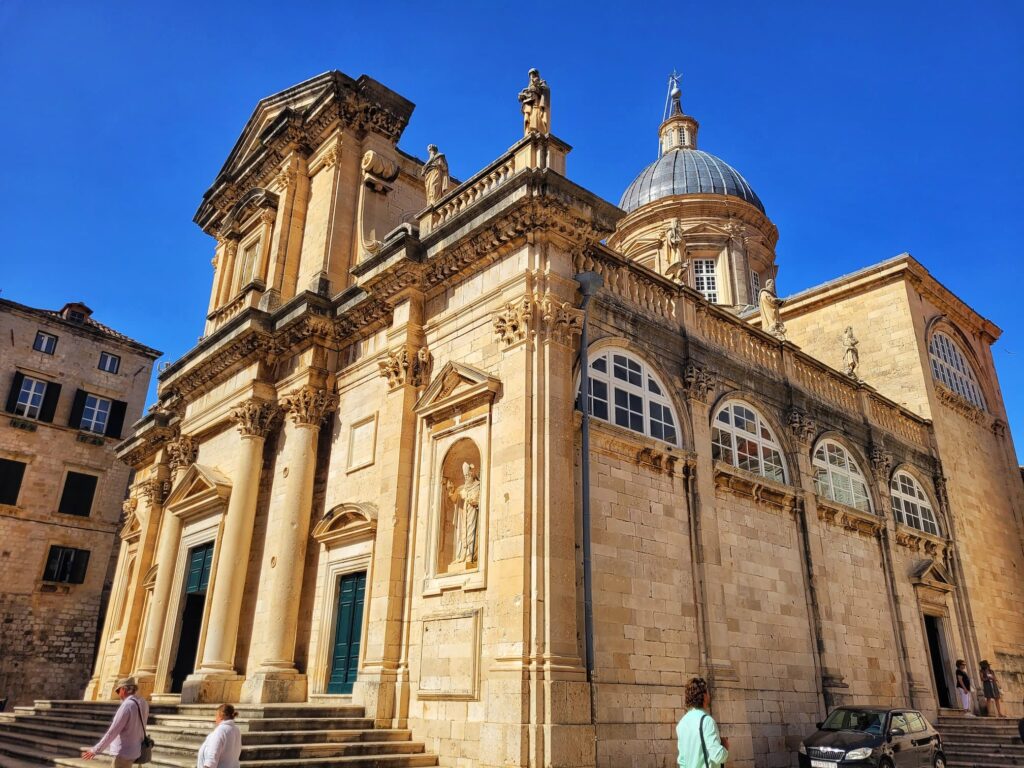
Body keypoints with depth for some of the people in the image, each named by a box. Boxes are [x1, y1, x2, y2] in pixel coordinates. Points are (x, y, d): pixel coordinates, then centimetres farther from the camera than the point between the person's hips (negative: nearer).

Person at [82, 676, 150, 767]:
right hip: (133, 749, 9)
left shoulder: (127, 706, -21)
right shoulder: (142, 703, 5)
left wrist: (95, 750, -13)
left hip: (124, 752, -9)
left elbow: (112, 732, -20)